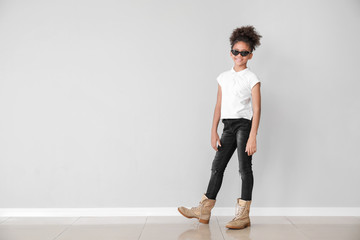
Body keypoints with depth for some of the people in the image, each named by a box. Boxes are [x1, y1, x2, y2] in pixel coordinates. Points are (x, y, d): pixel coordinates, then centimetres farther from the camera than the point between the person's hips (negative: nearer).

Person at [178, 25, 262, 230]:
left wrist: (253, 137, -16)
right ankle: (204, 211, 13)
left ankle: (243, 215, 4)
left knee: (245, 168, -2)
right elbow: (219, 106, 13)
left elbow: (256, 110, -9)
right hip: (228, 126, 5)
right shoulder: (223, 77, 13)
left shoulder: (252, 78, -3)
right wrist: (214, 131, 8)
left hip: (244, 124, -5)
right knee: (217, 166, 6)